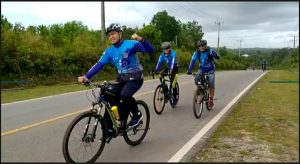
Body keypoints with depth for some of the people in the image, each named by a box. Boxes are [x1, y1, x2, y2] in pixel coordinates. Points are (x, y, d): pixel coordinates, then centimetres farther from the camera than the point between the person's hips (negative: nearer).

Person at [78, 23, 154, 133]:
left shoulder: (130, 44, -14)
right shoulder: (109, 51, 2)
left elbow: (151, 50, -24)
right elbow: (99, 64, -6)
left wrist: (140, 40, -43)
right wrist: (86, 77, -19)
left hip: (135, 78, -6)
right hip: (121, 78, 6)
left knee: (125, 95, -31)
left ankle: (137, 115, -3)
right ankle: (108, 129, 6)